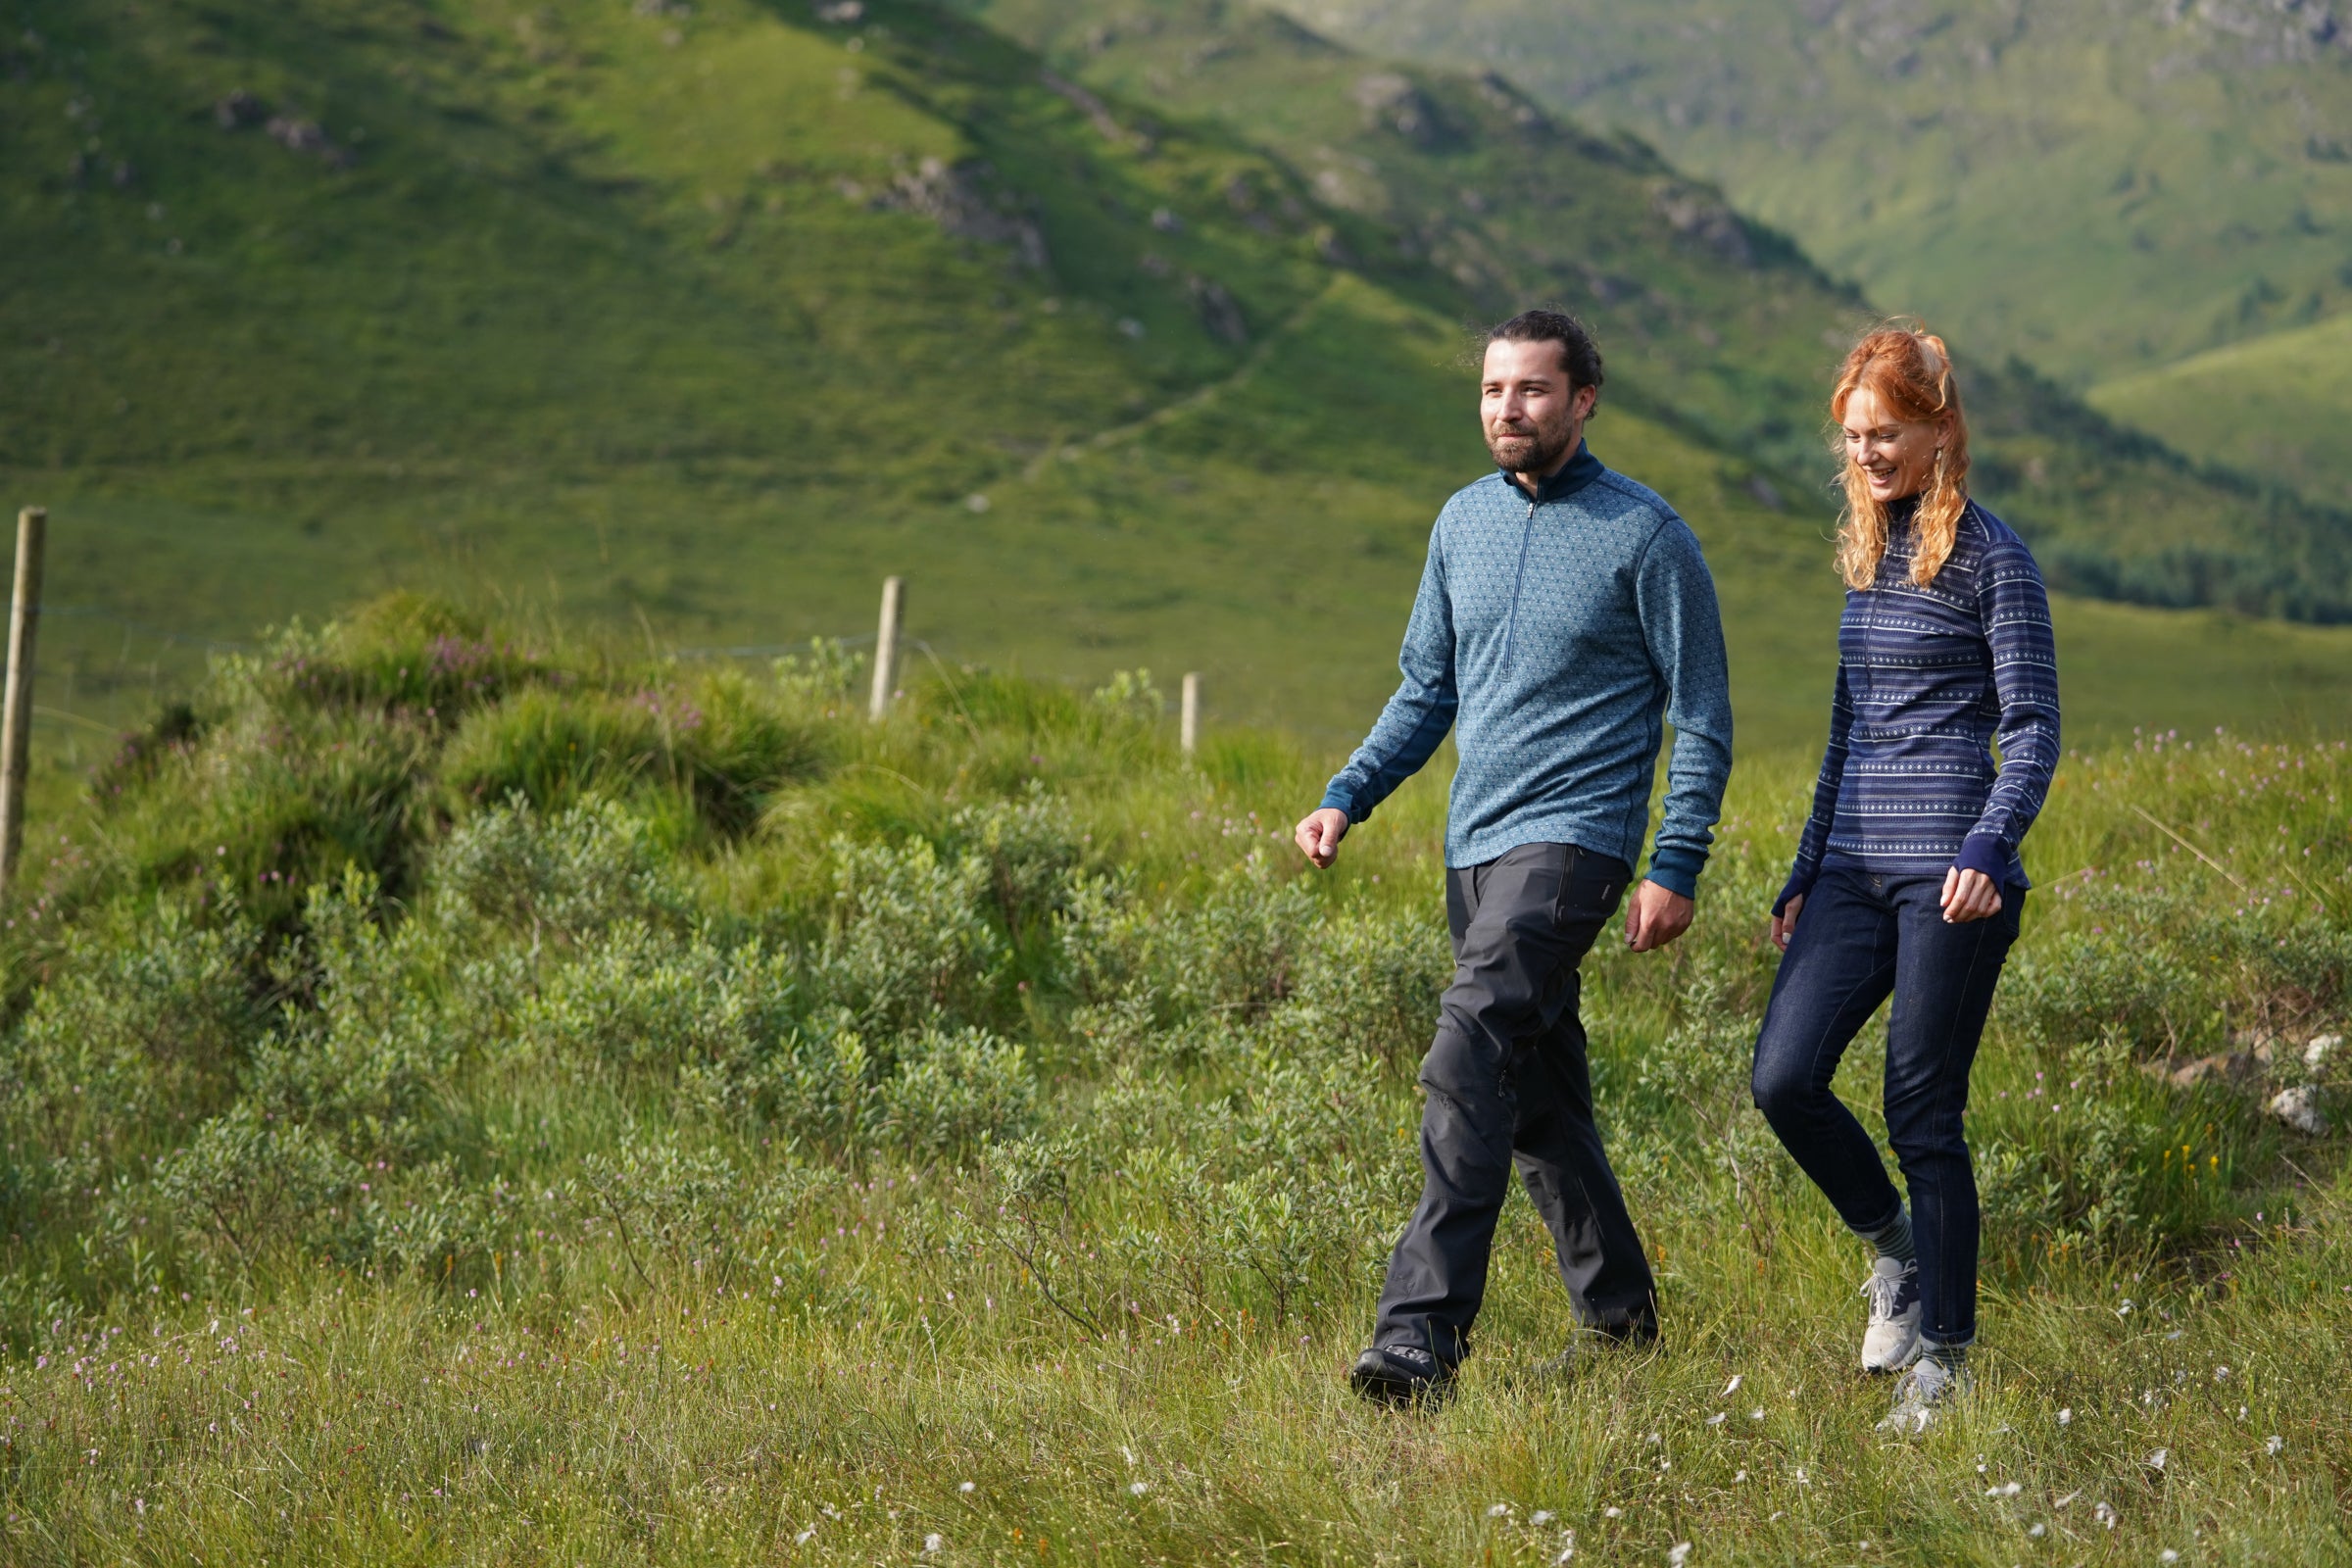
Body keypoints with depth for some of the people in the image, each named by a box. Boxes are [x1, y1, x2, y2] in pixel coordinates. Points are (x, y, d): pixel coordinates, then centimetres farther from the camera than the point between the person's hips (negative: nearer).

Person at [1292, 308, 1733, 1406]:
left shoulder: (1645, 535, -6)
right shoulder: (1464, 522, 12)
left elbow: (1701, 717, -4)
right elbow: (1427, 689, 21)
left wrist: (1676, 868, -11)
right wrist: (1347, 796, 7)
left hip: (1572, 838, -7)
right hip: (1475, 845, 7)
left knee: (1469, 1055, -22)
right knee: (1538, 1092, 12)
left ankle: (1423, 1326, -28)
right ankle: (1618, 1311, 25)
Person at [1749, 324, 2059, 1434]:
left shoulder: (1992, 558, -4)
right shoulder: (1865, 555, 16)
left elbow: (2032, 729, -6)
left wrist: (1989, 848, -21)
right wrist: (1805, 873, 19)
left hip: (1950, 875, -6)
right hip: (1855, 870, 6)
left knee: (1922, 1111, -4)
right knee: (1783, 1077, -8)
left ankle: (1942, 1362, 7)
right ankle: (1894, 1245, 17)